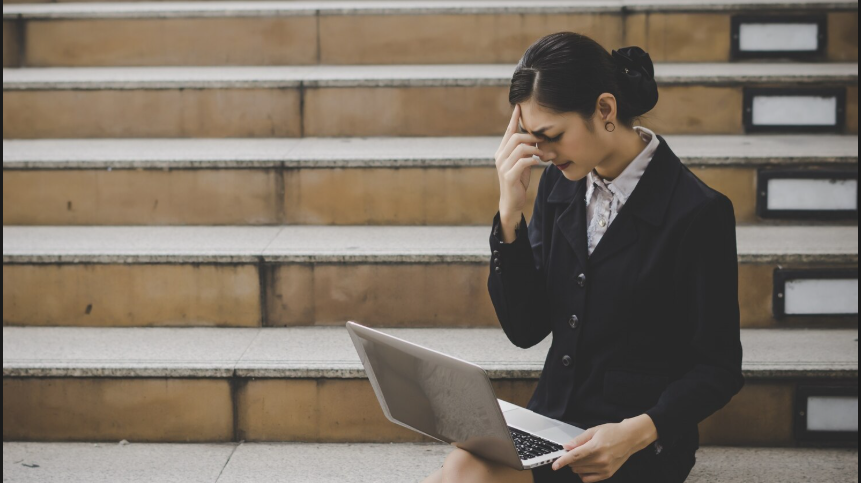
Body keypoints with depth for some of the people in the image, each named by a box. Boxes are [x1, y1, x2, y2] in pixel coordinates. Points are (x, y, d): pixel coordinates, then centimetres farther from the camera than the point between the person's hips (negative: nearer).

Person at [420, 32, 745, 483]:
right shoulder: (560, 184, 5)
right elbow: (525, 328, 3)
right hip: (550, 419, 6)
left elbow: (719, 370, -8)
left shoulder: (700, 213, -13)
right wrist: (510, 213, -8)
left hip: (640, 445, -5)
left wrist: (639, 431, -25)